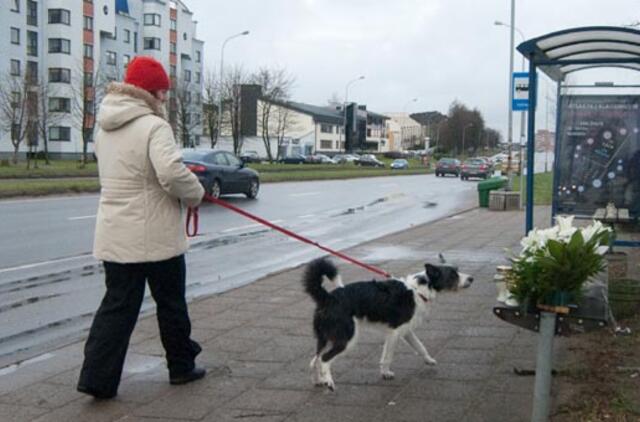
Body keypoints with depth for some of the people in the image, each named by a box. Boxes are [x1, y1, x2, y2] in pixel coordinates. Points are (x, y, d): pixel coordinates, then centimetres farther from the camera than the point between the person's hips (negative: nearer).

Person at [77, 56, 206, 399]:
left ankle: (98, 378, 5)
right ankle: (181, 366, 25)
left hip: (114, 236, 6)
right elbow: (171, 172, -30)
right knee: (171, 303, 11)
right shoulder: (153, 126, -17)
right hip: (156, 237, -6)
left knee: (117, 305, 9)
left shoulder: (105, 126, 10)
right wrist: (195, 194, -10)